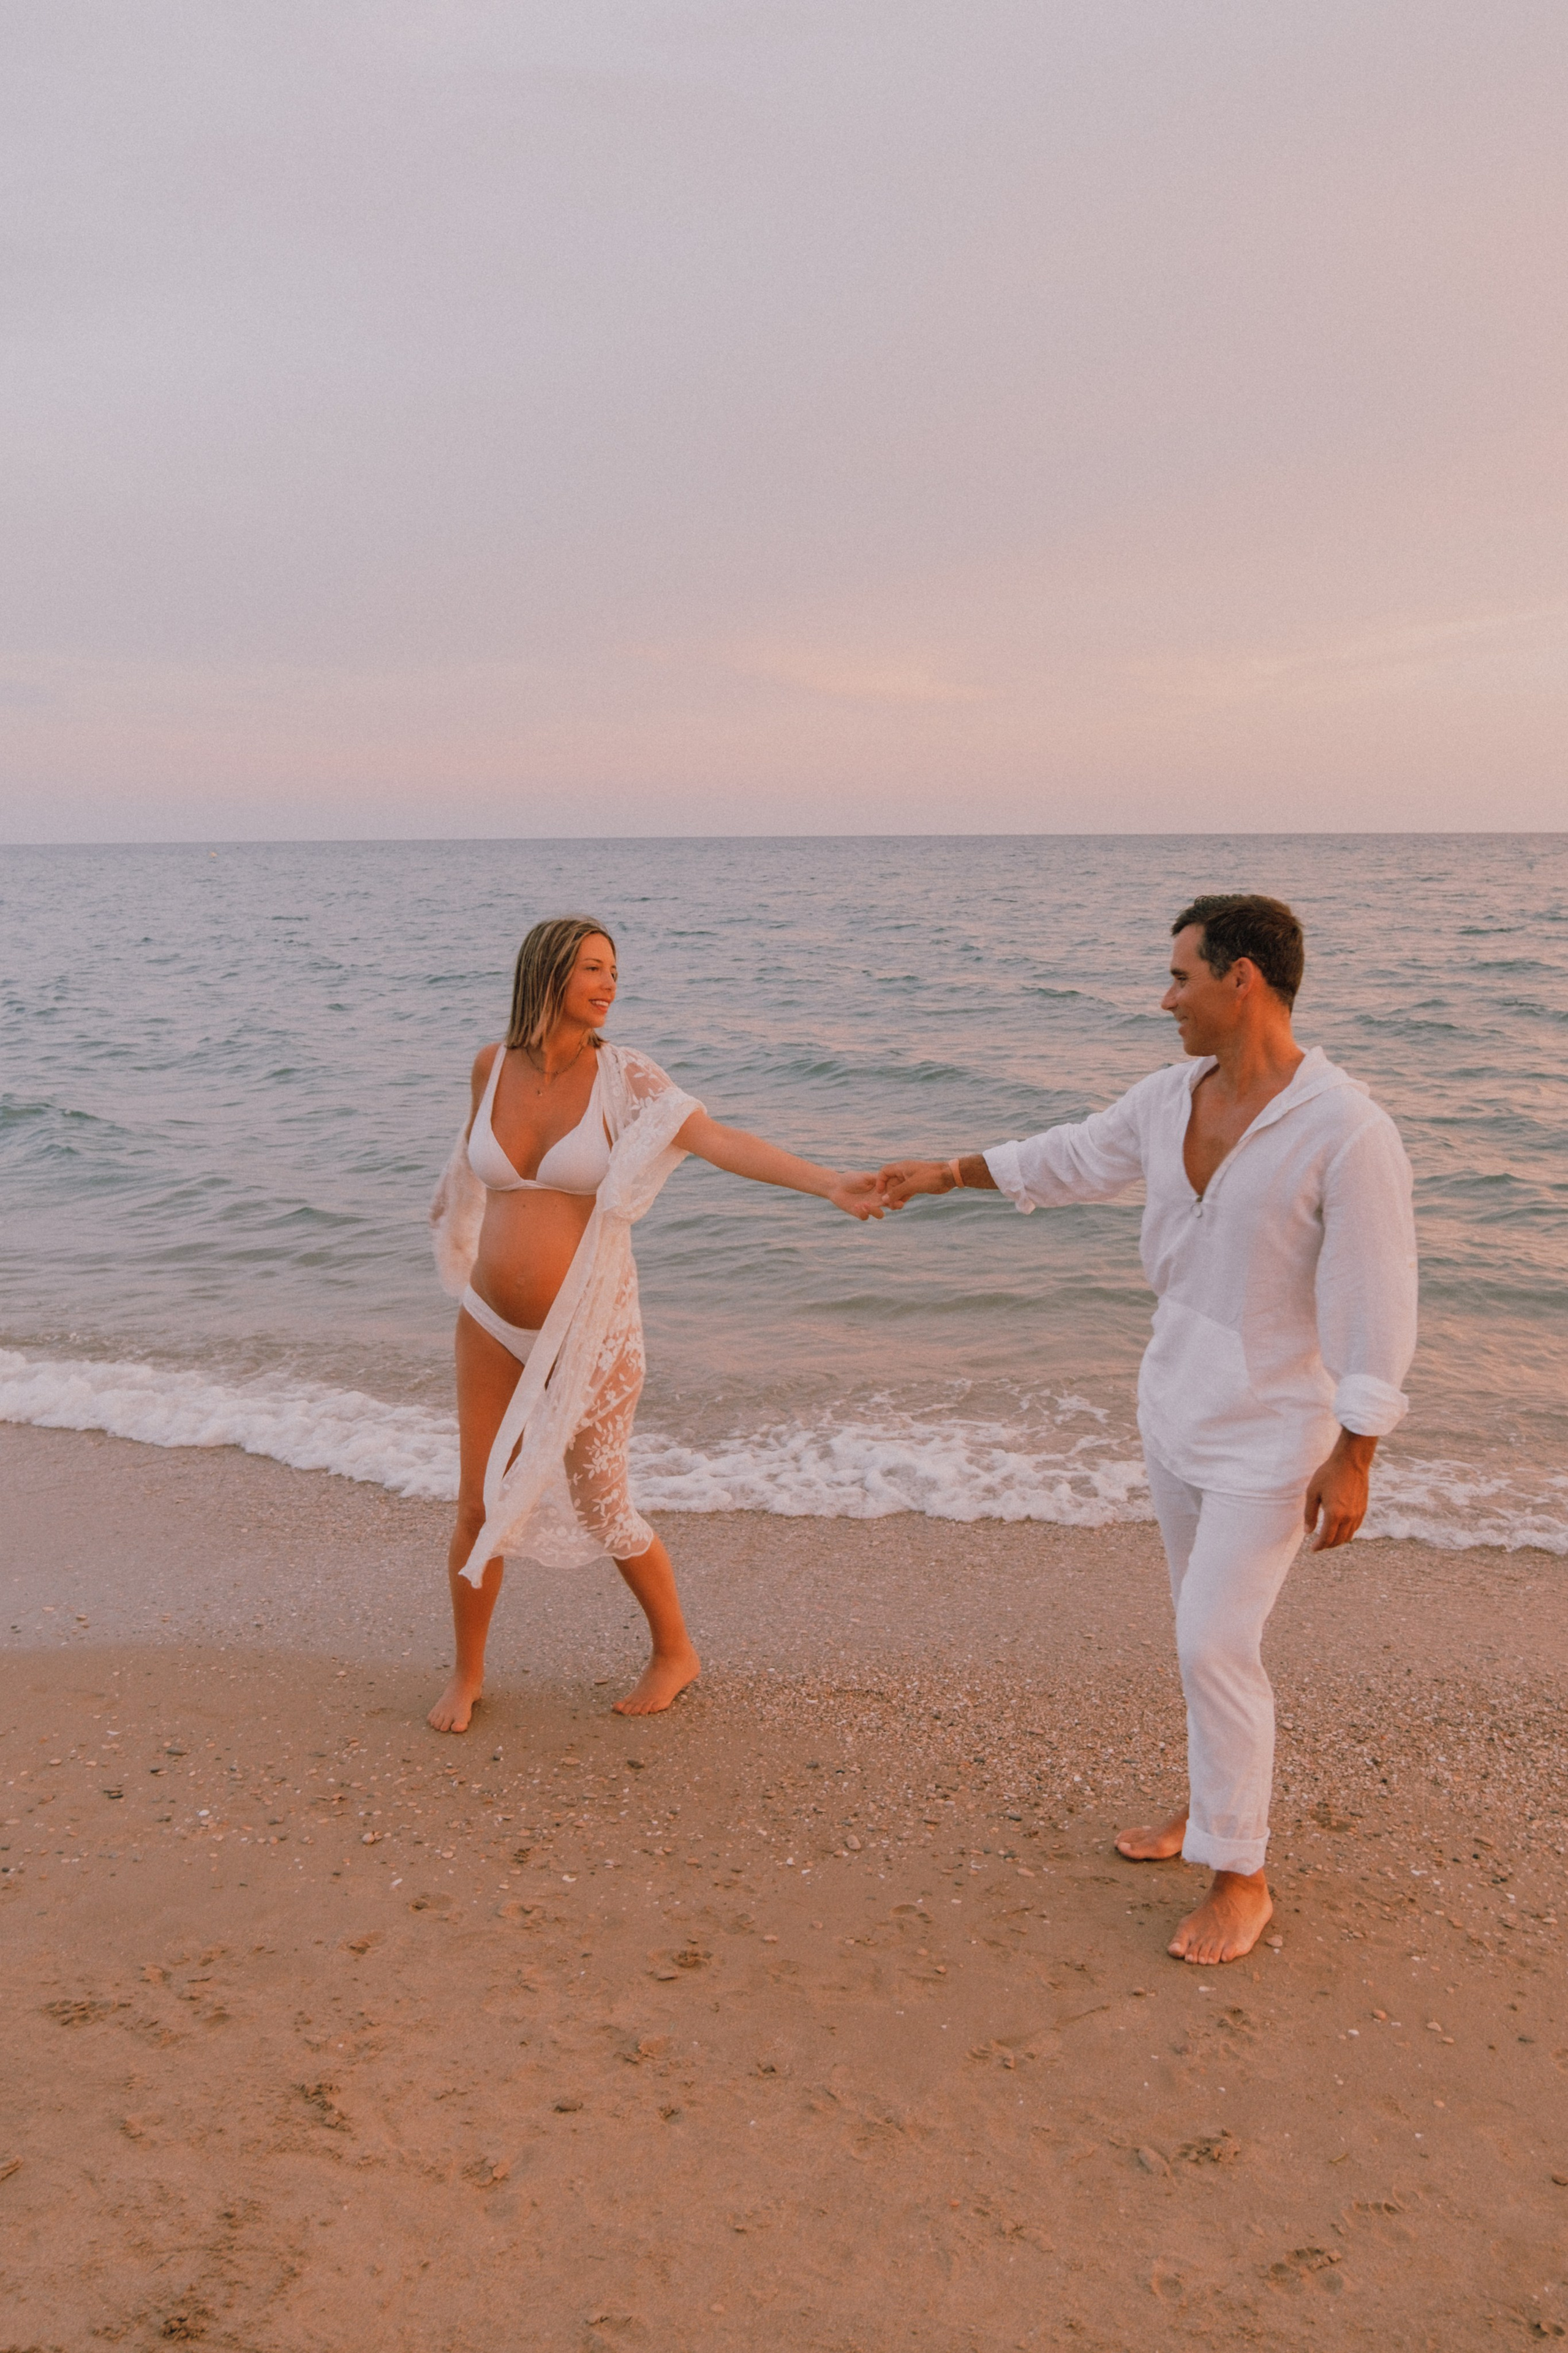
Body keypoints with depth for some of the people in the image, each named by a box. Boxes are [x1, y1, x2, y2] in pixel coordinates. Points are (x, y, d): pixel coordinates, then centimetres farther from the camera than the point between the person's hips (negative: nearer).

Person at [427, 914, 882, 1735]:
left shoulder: (623, 1076, -12)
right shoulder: (492, 1066, -1)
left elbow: (721, 1141, -25)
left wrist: (830, 1183, -37)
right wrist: (453, 1201, 38)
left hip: (589, 1330, -3)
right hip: (494, 1327, 3)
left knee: (600, 1508, 9)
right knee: (478, 1508, 9)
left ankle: (674, 1651, 33)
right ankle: (467, 1673, 32)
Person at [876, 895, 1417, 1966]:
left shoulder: (1349, 1134, -25)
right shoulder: (1173, 1096, -3)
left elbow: (1377, 1308, -20)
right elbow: (1076, 1158, 16)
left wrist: (1352, 1463, -18)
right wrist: (948, 1171, 24)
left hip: (1275, 1429, -7)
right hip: (1178, 1403, 7)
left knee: (1215, 1643, -6)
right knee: (1214, 1626, 19)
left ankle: (1242, 1877, 12)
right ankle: (1220, 1800, 38)